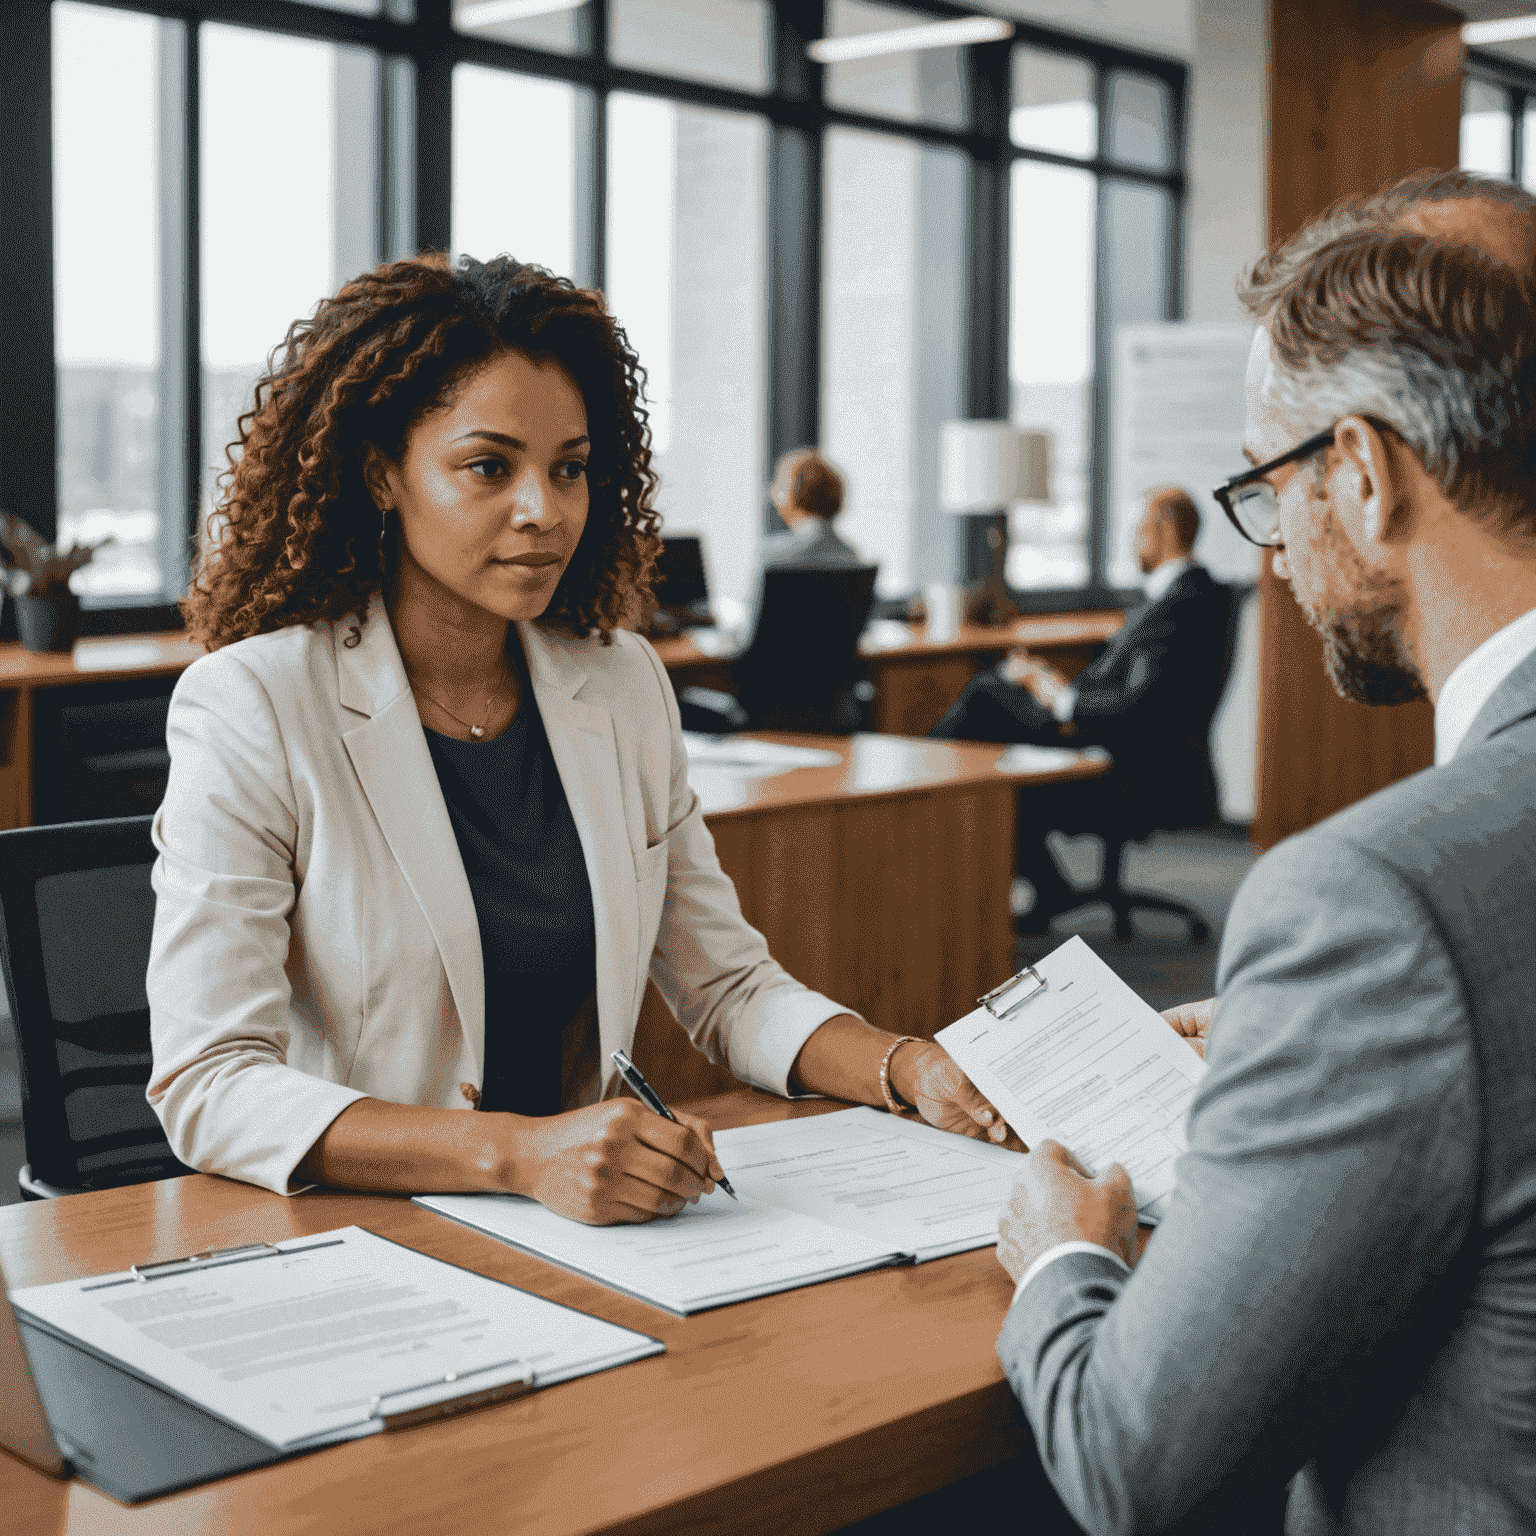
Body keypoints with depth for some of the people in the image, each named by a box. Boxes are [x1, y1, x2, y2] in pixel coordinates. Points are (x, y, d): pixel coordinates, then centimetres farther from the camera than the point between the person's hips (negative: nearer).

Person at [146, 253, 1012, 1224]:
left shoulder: (622, 685, 8)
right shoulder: (250, 710, -9)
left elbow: (729, 987, 14)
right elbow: (206, 1086, -15)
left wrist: (907, 1067, -6)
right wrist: (520, 1152, -29)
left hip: (582, 1222, 4)